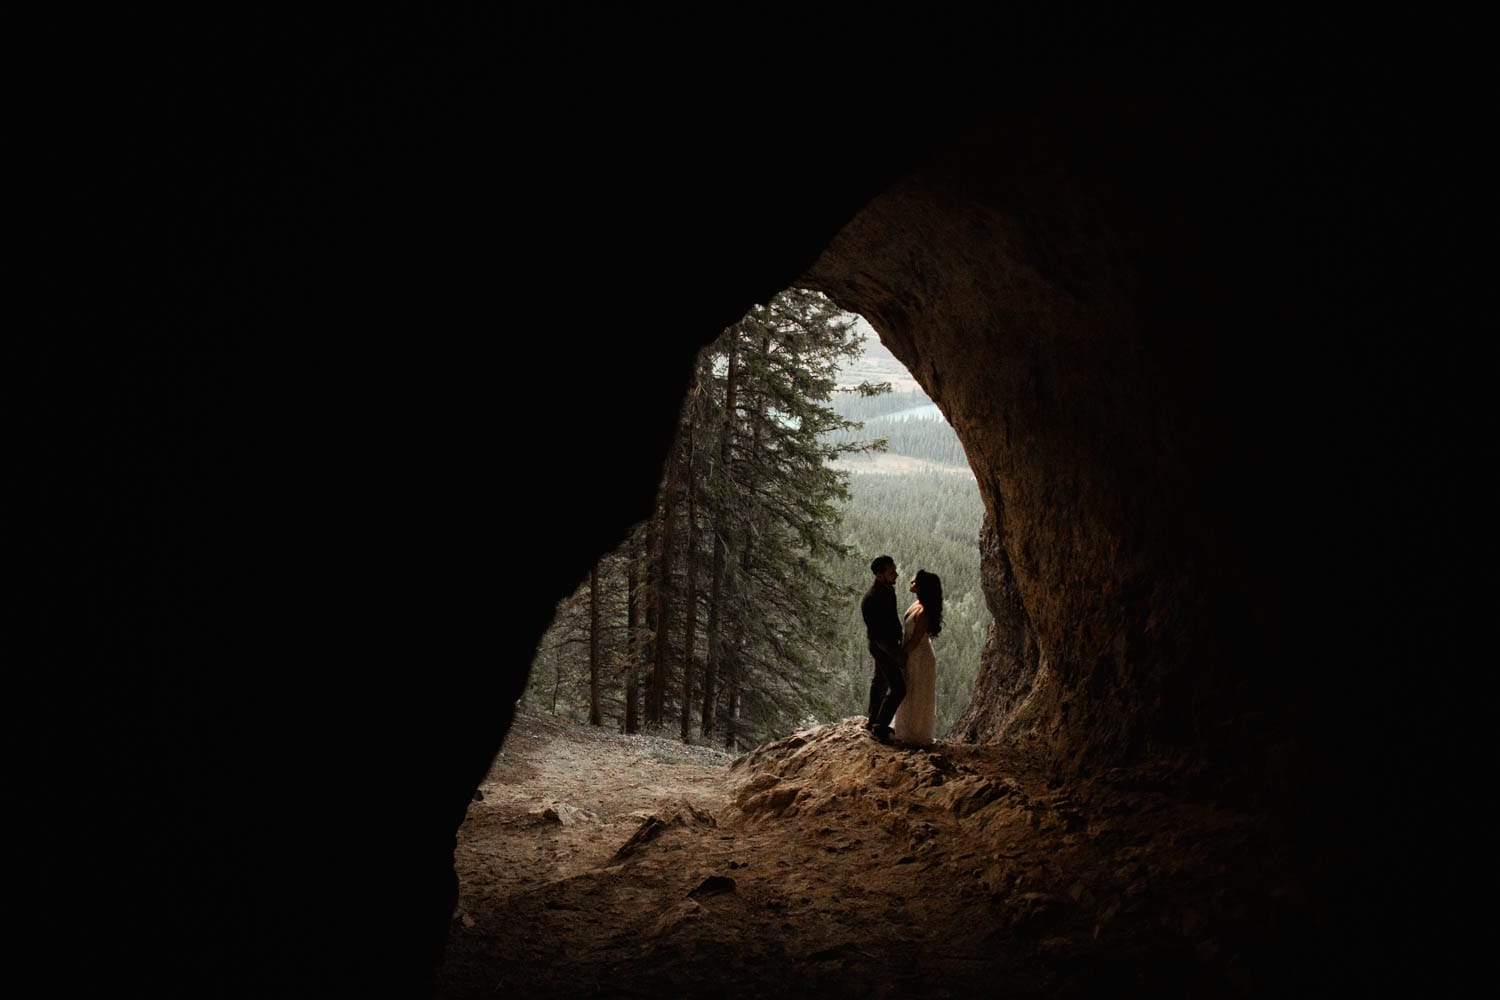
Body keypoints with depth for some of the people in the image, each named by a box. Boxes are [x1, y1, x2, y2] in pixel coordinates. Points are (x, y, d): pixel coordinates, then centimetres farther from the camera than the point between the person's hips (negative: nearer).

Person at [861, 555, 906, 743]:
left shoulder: (889, 588, -2)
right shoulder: (871, 599, -31)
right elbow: (876, 633, -28)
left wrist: (898, 643, 19)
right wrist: (896, 655, -25)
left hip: (890, 643, 10)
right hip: (882, 647, -10)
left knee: (881, 681, 21)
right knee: (898, 688, -8)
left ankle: (873, 721, 37)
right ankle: (879, 728, 3)